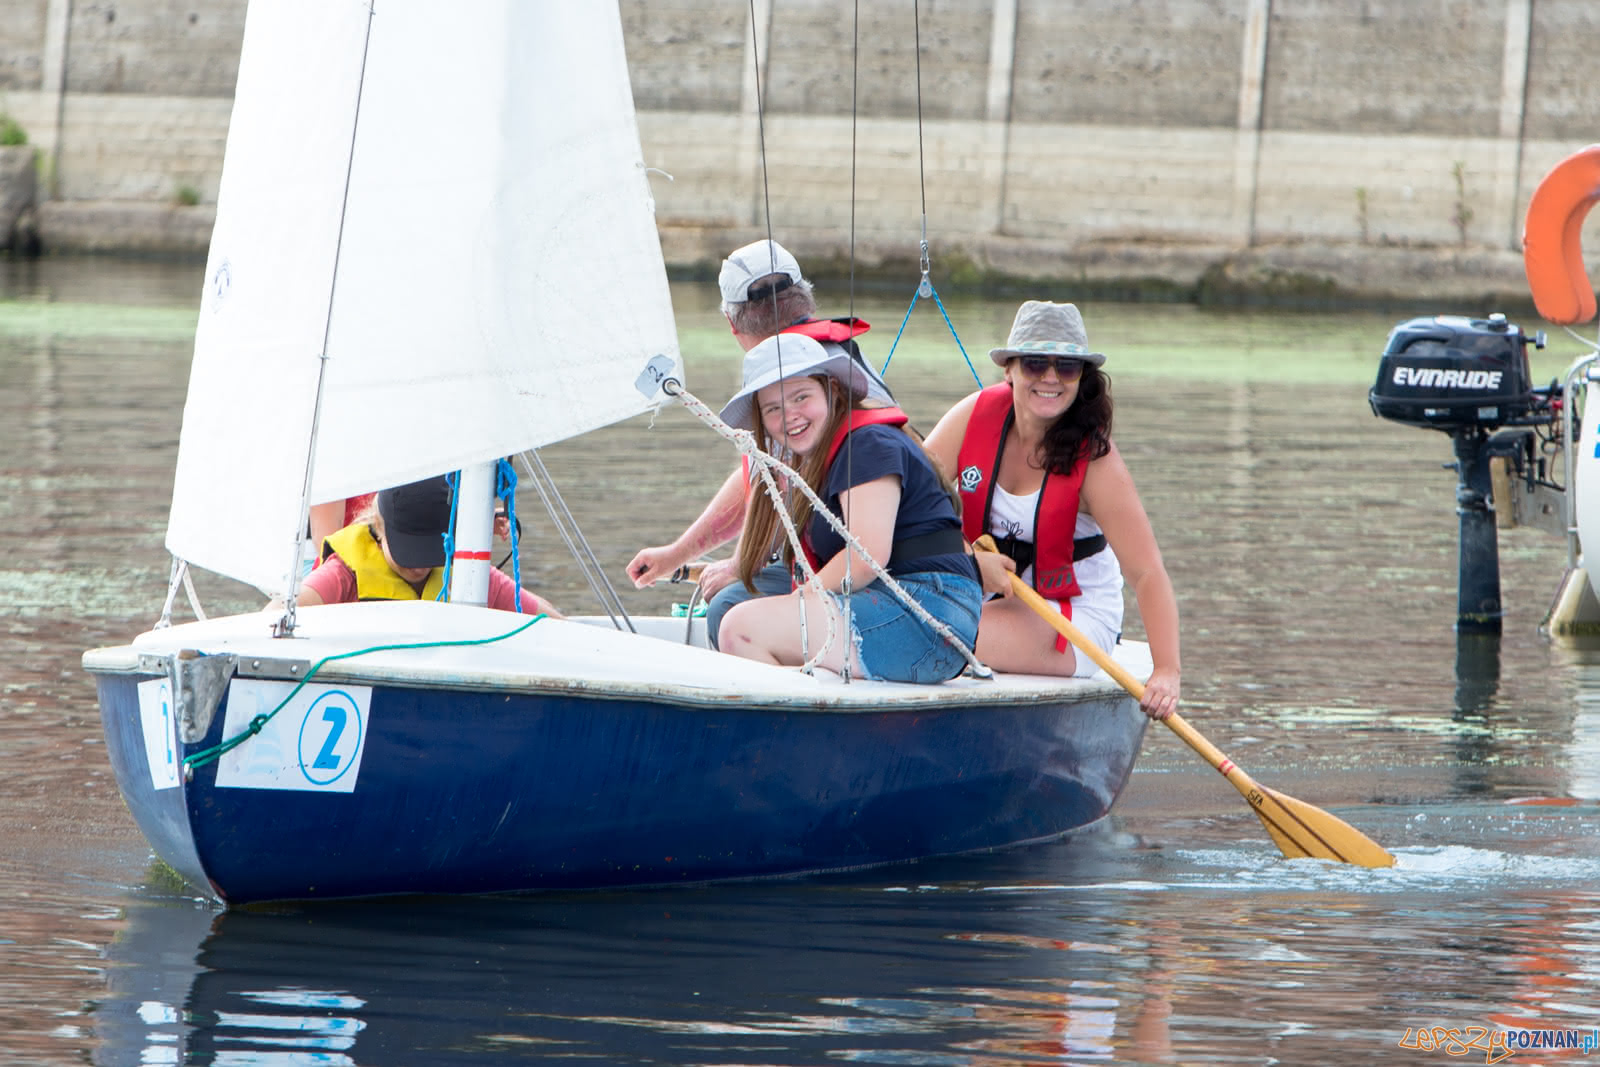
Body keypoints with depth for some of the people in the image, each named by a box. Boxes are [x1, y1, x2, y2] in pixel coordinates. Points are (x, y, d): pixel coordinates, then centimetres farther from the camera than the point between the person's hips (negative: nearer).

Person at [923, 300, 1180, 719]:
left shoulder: (1095, 460, -17)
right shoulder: (976, 415, -6)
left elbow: (1147, 574, -21)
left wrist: (1167, 672, -31)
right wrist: (971, 558, -25)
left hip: (1077, 618, -4)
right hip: (985, 600, 4)